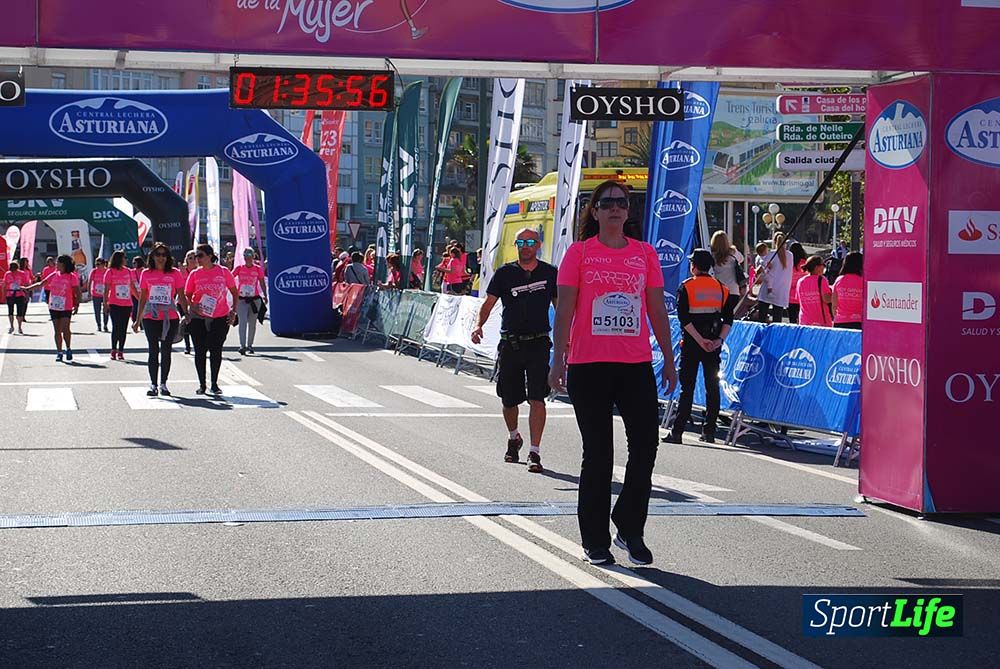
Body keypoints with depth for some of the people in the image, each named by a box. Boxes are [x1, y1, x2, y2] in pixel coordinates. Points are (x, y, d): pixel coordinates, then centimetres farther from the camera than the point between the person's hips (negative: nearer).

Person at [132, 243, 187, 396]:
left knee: (166, 351, 6)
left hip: (170, 319, 0)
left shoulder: (175, 273, 2)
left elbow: (181, 296, 5)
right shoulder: (146, 274, 5)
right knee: (153, 351, -1)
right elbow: (142, 298, 10)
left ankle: (163, 384, 13)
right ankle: (153, 385, 2)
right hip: (151, 318, 0)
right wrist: (138, 320, 10)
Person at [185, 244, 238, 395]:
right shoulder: (195, 274, 1)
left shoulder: (223, 272, -1)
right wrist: (192, 306, -15)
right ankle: (201, 384, 12)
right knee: (200, 351, 3)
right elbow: (187, 295, 5)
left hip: (220, 318, -1)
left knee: (216, 350, 2)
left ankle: (214, 384, 11)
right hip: (198, 318, 1)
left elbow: (234, 292, 7)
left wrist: (233, 310, -2)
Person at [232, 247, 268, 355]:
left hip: (254, 299, 1)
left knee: (252, 324, 8)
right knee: (242, 322, -12)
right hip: (241, 299, -1)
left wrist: (265, 295, 1)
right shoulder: (239, 268, 2)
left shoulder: (258, 269, 1)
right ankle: (242, 346, -17)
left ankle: (249, 345, 19)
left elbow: (262, 283, 6)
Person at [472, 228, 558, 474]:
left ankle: (534, 452, -11)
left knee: (537, 398, -12)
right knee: (509, 399, 10)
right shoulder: (505, 273, 5)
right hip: (509, 343, 1)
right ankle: (513, 439, 38)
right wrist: (479, 325, -15)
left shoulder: (549, 274, 5)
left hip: (538, 344, -1)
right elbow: (489, 303, 2)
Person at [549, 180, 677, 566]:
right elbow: (565, 309, -1)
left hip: (636, 365, 3)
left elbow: (657, 310, 11)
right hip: (589, 365, -2)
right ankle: (595, 541, 13)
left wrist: (669, 360, 8)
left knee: (645, 446, -3)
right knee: (597, 453, 3)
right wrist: (558, 359, -7)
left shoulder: (644, 254, 9)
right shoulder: (579, 253, 2)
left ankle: (629, 528, 14)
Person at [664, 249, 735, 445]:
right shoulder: (721, 288, 8)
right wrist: (719, 339, -5)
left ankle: (677, 431, -5)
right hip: (714, 345, 3)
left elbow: (684, 318, -13)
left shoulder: (686, 287, -4)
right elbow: (728, 319, 1)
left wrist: (700, 340, -14)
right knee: (712, 387, 8)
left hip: (691, 344, -3)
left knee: (687, 387, -2)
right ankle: (709, 431, 9)